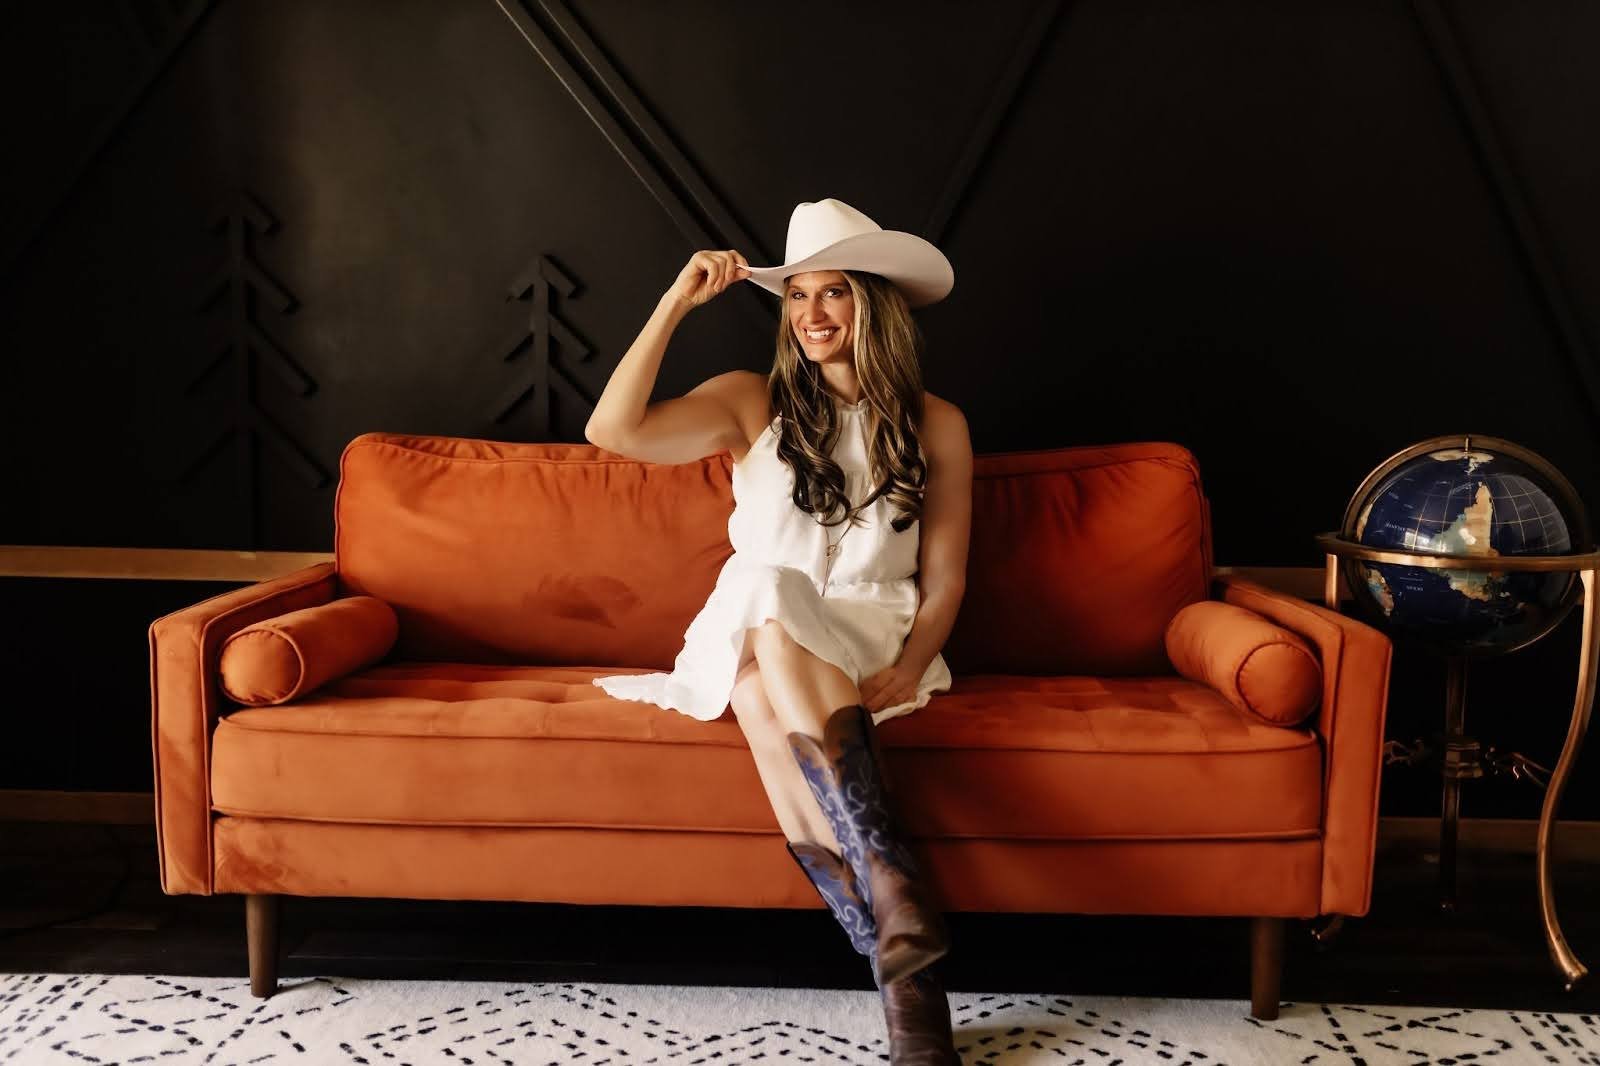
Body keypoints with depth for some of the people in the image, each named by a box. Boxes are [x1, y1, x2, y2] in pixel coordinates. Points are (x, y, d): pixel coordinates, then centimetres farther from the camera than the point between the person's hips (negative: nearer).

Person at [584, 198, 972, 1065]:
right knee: (768, 603, -37)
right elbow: (613, 430, -8)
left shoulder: (936, 426, 7)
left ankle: (901, 965, -40)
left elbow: (944, 580, 5)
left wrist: (908, 668, -14)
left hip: (871, 641, -1)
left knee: (769, 696, -36)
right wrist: (676, 303, -8)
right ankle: (902, 929, -43)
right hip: (751, 633, 1)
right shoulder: (752, 402, 7)